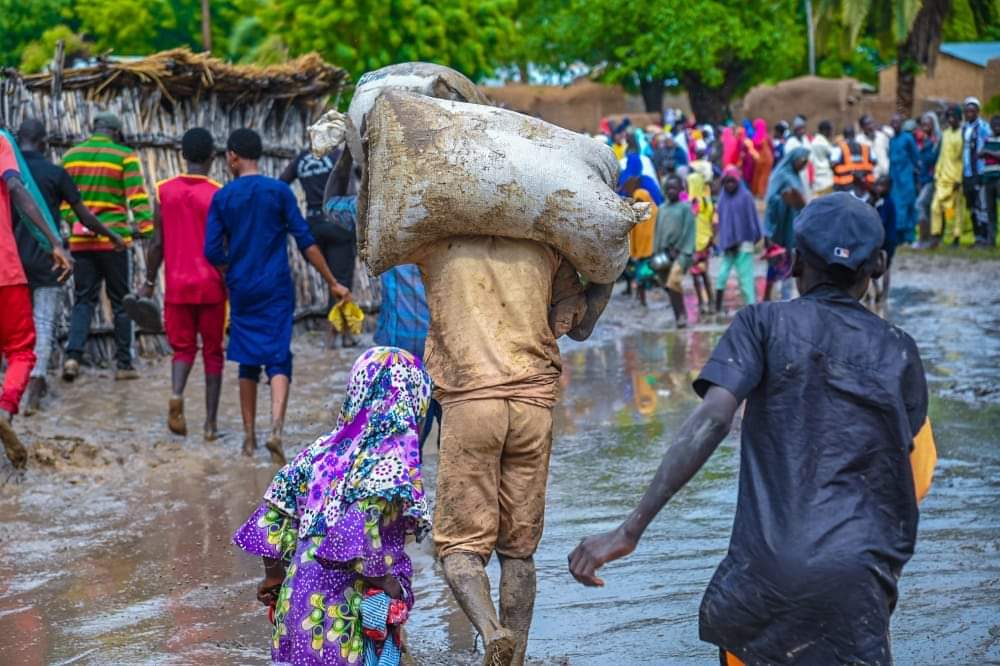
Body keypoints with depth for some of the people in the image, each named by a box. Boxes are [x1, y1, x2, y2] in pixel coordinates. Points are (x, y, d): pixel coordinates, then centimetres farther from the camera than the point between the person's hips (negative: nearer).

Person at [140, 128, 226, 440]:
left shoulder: (165, 191, 0)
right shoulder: (218, 195, -8)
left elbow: (157, 243, 2)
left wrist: (149, 282, 13)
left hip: (176, 285, 2)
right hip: (211, 285, -2)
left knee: (182, 347, 13)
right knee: (213, 353, 9)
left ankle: (176, 393, -17)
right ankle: (211, 423, 10)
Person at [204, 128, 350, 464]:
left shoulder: (222, 197, 0)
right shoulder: (280, 191, -2)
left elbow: (212, 251, -2)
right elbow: (306, 242, -5)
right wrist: (333, 283, 0)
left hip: (241, 291, 2)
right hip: (277, 289, -2)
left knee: (248, 361, 13)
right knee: (278, 360, -3)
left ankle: (249, 436, 18)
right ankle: (276, 427, -25)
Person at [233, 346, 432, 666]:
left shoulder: (324, 449, 8)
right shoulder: (389, 460, -12)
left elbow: (274, 510, 9)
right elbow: (361, 533, -25)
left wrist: (274, 574, 18)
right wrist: (389, 584, -14)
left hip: (299, 598, 7)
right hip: (347, 614, -7)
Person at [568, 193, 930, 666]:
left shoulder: (764, 323, 6)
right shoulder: (899, 351, 13)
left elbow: (711, 419, -8)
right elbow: (905, 452, 16)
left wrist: (630, 530, -13)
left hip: (765, 567, 0)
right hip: (858, 577, 1)